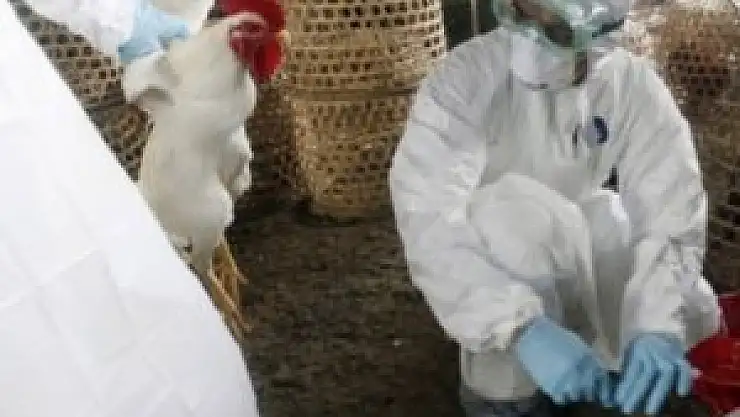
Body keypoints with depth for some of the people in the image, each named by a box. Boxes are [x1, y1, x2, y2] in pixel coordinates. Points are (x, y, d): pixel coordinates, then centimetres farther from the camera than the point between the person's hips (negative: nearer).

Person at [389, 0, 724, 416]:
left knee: (687, 312, -16)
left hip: (570, 252, 3)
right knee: (521, 211, -35)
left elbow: (671, 207, -26)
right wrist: (523, 326, -53)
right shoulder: (465, 77, -28)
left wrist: (657, 323, -44)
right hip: (481, 257, -3)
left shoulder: (632, 84, -18)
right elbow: (426, 214, -40)